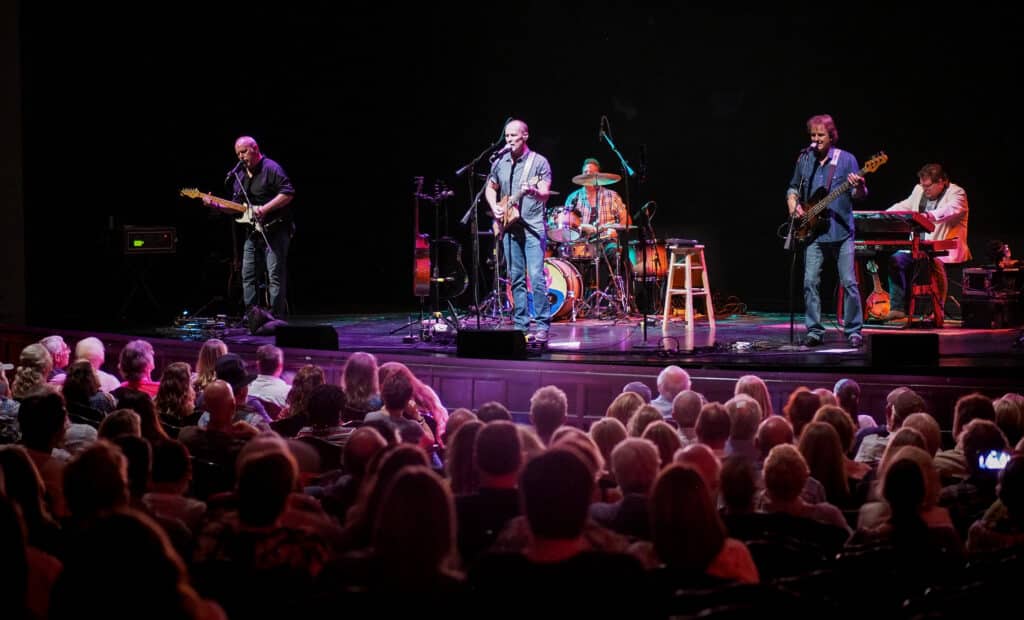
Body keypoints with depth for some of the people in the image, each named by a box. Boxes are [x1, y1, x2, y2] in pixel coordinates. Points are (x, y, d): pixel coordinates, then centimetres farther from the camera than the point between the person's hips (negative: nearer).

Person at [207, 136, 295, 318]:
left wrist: (264, 209, -22)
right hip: (253, 232, 8)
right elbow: (237, 207, 21)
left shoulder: (271, 168, -8)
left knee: (275, 276, -9)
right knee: (248, 277, 6)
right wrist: (216, 205, 6)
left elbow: (288, 193, -17)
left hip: (275, 230, -8)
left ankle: (276, 318, -9)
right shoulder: (239, 175, 16)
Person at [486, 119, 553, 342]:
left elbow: (545, 194, -10)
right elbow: (490, 188, 24)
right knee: (516, 278, 7)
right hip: (509, 227, 5)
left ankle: (543, 326, -8)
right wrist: (494, 207, 6)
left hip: (533, 227, -5)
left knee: (537, 277, -12)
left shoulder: (539, 162, -3)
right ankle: (520, 325, 12)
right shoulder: (500, 163, 11)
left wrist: (534, 191, -32)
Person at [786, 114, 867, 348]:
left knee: (849, 282, -4)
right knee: (810, 282, -2)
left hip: (841, 230, -3)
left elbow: (858, 195, -1)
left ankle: (854, 331, 5)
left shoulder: (846, 159, 0)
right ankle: (814, 331, 6)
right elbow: (793, 188, 20)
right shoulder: (804, 159, 9)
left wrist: (858, 187, -24)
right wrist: (793, 205, 1)